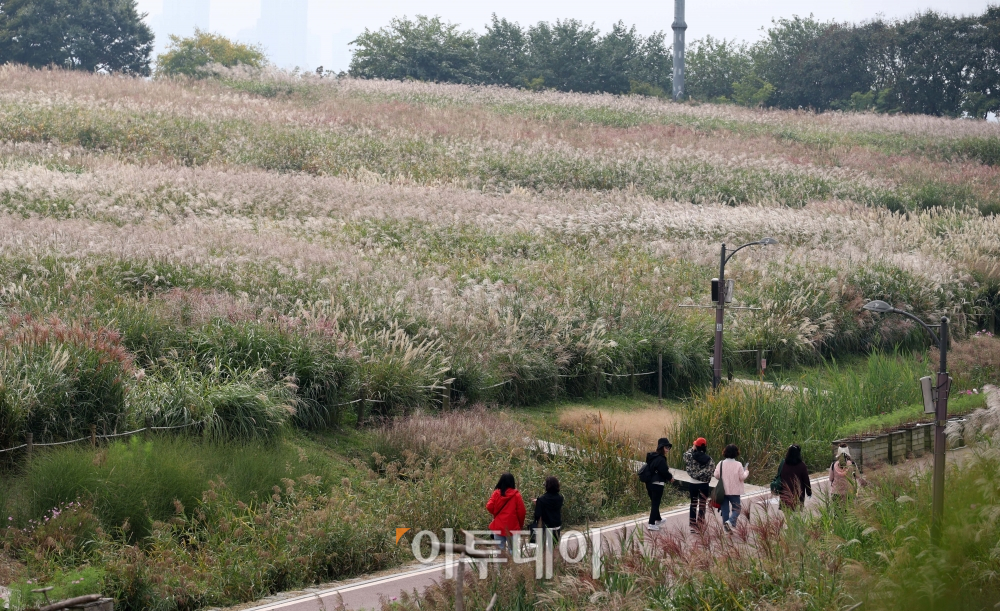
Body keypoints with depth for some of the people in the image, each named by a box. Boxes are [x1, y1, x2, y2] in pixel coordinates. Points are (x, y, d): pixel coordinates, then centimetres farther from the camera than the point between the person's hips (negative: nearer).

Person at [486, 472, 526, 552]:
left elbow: (489, 507, -6)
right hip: (512, 527, -1)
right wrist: (521, 525, 8)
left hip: (498, 527, 1)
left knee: (500, 549, 8)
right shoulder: (516, 494, -7)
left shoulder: (496, 493, -3)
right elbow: (521, 511, -6)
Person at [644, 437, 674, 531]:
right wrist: (670, 477, 2)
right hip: (657, 484, -9)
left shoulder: (653, 457, 10)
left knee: (654, 502, 23)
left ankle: (658, 519, 41)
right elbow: (664, 472, -18)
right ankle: (651, 524, -4)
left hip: (650, 483, 9)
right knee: (655, 503, -3)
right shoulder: (660, 459, -19)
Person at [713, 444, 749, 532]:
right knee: (736, 508, 6)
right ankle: (730, 522, -20)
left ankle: (726, 528, 12)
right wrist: (746, 472, 10)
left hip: (723, 491, 3)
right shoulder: (738, 464, -13)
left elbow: (716, 475, -2)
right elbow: (742, 477, -10)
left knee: (725, 509, 12)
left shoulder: (721, 464, -4)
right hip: (735, 491, -3)